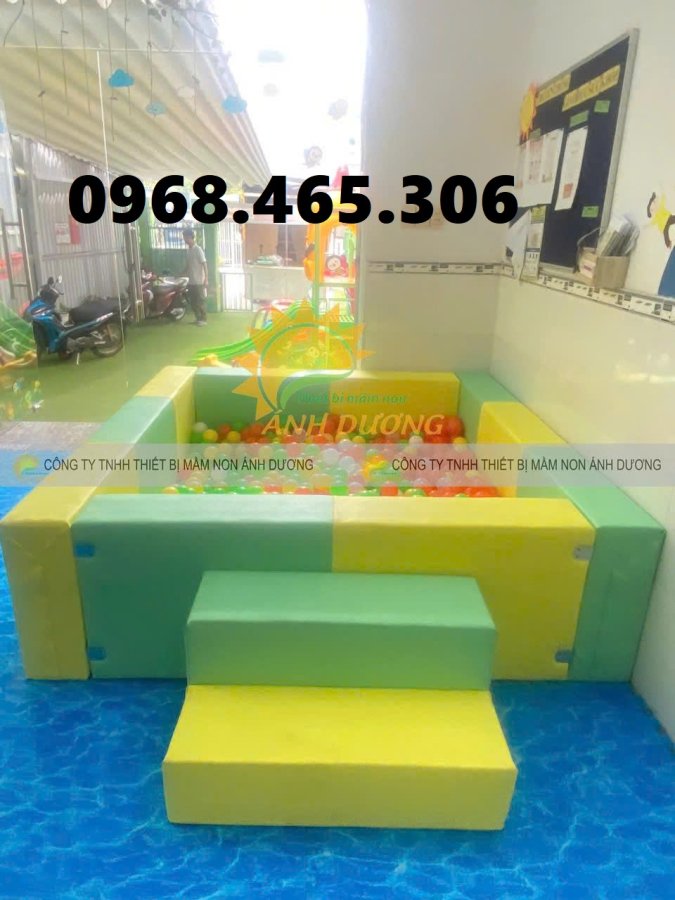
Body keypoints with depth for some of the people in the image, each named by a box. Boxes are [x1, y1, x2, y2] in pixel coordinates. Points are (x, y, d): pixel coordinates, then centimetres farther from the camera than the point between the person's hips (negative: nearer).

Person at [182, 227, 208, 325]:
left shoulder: (198, 249, -11)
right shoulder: (188, 250, 11)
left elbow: (204, 264, -14)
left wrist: (206, 279, -19)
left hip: (199, 282, -8)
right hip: (191, 282, 8)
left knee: (200, 301, -2)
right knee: (193, 302, 10)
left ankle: (203, 319, 6)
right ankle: (198, 318, 21)